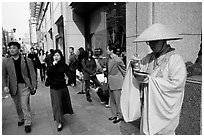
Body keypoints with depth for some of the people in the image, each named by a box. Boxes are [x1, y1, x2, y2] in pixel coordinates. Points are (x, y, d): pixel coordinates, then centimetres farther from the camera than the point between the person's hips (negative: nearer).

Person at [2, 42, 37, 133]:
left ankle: (27, 124, 10)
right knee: (17, 106, 16)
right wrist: (5, 86, -9)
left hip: (25, 85, -3)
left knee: (25, 105, -4)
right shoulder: (5, 61, 3)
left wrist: (34, 86, -5)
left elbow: (32, 74, -1)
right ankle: (20, 119, 37)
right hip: (13, 87, 3)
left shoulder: (27, 60, -2)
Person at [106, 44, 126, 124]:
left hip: (117, 83, -9)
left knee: (118, 100, 3)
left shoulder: (117, 60, -18)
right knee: (112, 100, 17)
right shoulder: (109, 59, 7)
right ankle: (114, 115, 31)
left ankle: (120, 116, 17)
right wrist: (108, 80, 15)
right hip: (111, 83, 9)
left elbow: (124, 70, -11)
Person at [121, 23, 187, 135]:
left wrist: (149, 80, -22)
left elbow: (177, 83, -21)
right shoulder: (148, 58, 6)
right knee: (146, 131, 15)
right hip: (148, 106, 5)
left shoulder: (175, 59, -12)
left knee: (163, 132, 10)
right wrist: (134, 67, -12)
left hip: (164, 108, -5)